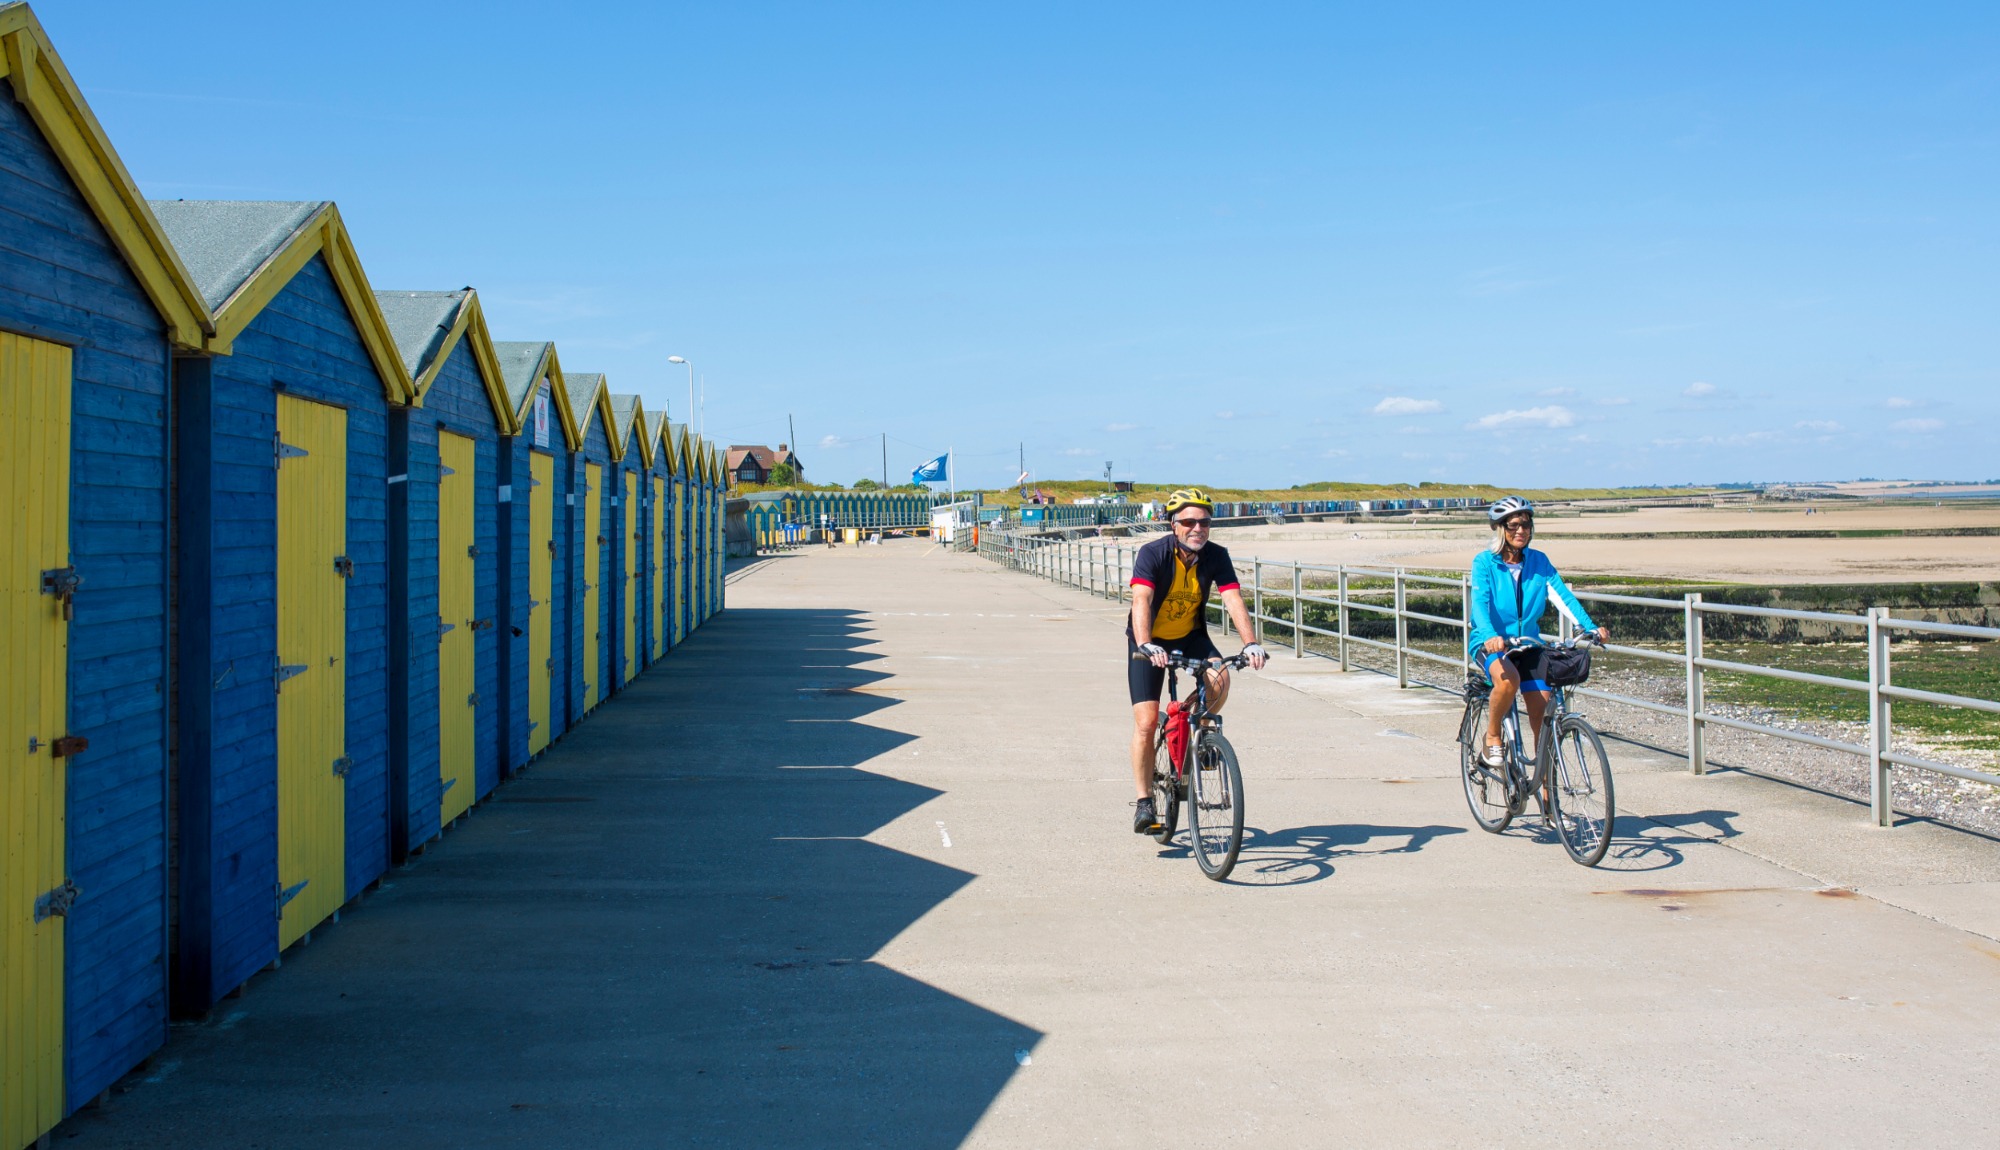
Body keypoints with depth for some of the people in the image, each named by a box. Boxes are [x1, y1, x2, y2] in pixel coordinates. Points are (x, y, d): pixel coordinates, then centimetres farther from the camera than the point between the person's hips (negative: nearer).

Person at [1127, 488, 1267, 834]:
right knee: (1146, 721, -12)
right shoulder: (1152, 554, -25)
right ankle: (1144, 803, 0)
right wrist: (1146, 645, -53)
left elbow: (1233, 600, -25)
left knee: (1220, 679, -27)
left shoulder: (1216, 556, -15)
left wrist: (1250, 643, -40)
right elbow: (1141, 601, -37)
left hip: (1191, 636, 3)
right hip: (1150, 641, -3)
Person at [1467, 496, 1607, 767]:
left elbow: (1563, 595, -8)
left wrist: (1590, 627, -25)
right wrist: (1490, 635, -42)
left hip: (1528, 643, 4)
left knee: (1542, 709, -8)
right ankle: (1492, 739, -10)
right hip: (1490, 643, -4)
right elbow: (1480, 602, -22)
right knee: (1508, 680, -35)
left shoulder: (1539, 561, 3)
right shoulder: (1484, 562, -8)